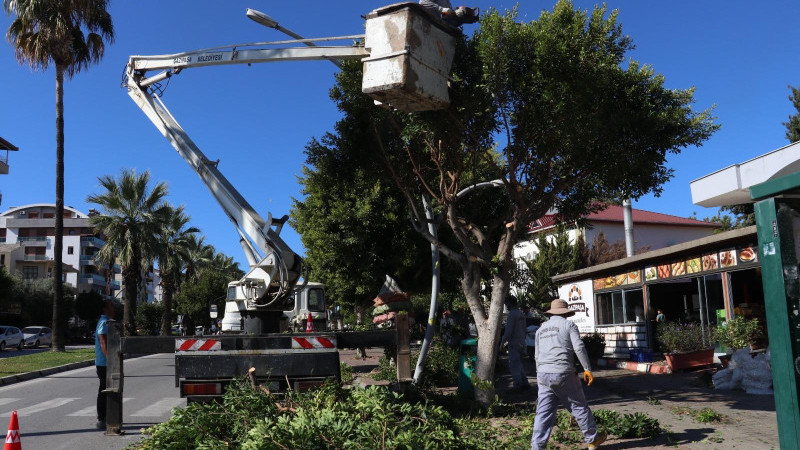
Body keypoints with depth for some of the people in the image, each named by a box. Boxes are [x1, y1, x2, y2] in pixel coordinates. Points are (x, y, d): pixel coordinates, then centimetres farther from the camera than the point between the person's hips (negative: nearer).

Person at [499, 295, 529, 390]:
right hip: (521, 342, 9)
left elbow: (508, 330, -20)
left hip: (514, 343, -9)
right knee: (518, 364, 18)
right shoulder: (521, 314, 13)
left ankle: (518, 385, -4)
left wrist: (502, 342, -12)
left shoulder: (512, 314, -15)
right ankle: (524, 383, 16)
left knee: (514, 365, -3)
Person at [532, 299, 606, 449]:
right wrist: (587, 369, -3)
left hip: (543, 374, 5)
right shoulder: (568, 324, 1)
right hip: (562, 373, -5)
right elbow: (579, 348, -8)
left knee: (543, 412, 5)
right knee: (579, 406, 11)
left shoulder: (541, 329, 17)